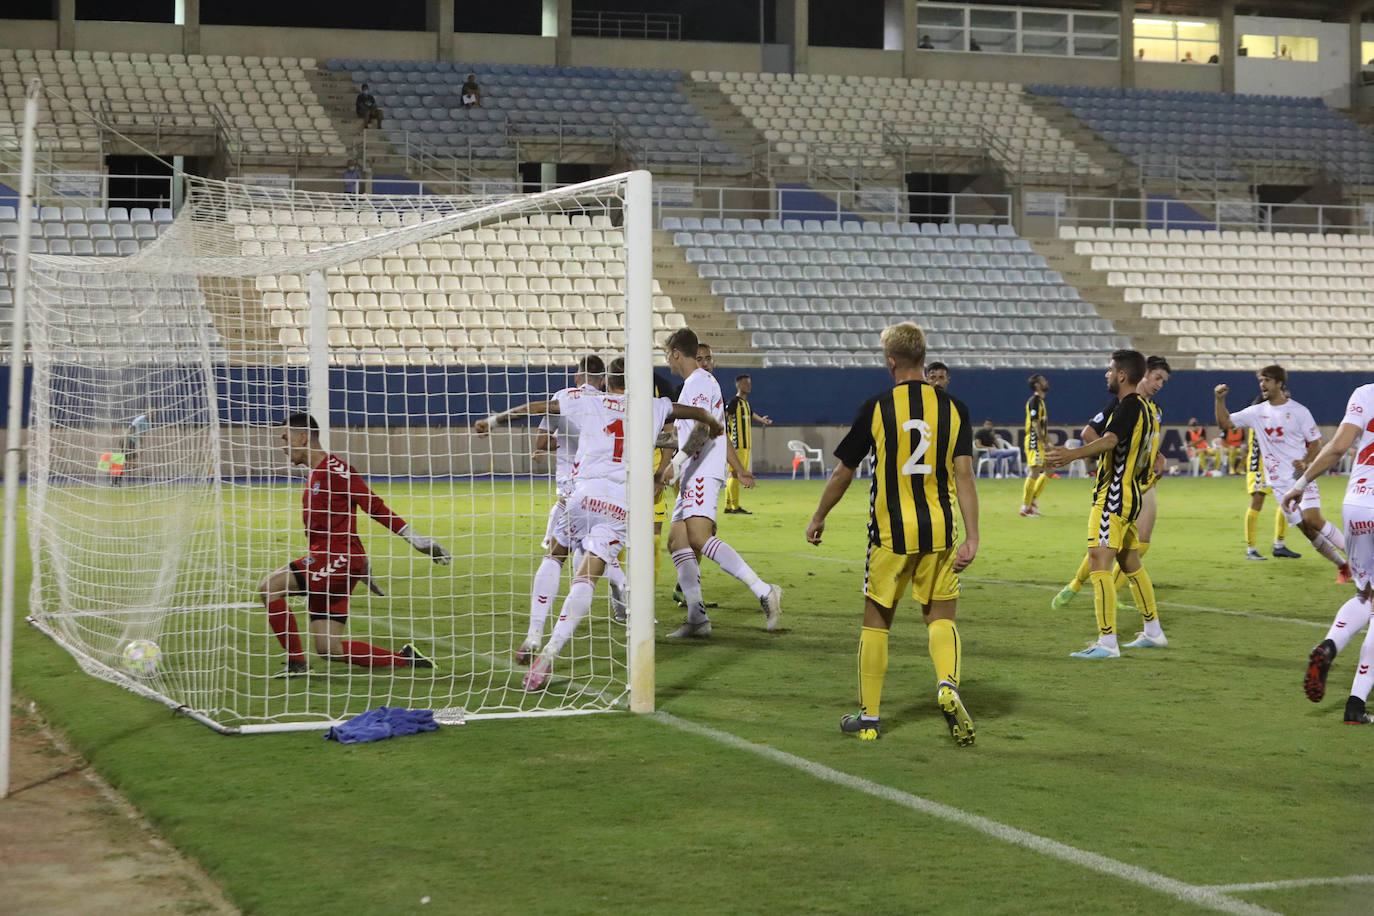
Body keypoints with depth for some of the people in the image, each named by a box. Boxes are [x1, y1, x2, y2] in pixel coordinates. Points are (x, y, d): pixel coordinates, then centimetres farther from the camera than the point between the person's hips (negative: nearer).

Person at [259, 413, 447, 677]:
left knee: (269, 585, -16)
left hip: (338, 557, -9)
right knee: (329, 649, 2)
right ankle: (406, 659, 8)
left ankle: (296, 662, -8)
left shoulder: (333, 467, -9)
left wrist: (414, 537, -14)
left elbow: (374, 506, -11)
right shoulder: (314, 474, 21)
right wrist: (361, 566, 32)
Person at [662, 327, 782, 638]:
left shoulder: (700, 382, -7)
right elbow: (719, 432, 30)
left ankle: (764, 592, -28)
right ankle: (697, 618, 2)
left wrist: (676, 463, -25)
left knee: (700, 537, -24)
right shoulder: (693, 383, 24)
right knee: (676, 539, 5)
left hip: (703, 473, -11)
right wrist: (739, 469, 35)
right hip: (692, 476, 11)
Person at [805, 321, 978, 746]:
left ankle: (869, 717, 15)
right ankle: (948, 686, -18)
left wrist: (819, 518, 18)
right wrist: (972, 539, -5)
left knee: (876, 621, 10)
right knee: (941, 618, 10)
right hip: (939, 533, 2)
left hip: (890, 533, -2)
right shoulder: (953, 408, 1)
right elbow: (964, 475, -5)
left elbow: (842, 473, 3)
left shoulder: (876, 408, -4)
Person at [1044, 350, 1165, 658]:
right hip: (1132, 496, 10)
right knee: (1131, 565, 20)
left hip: (1114, 498, -10)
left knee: (1098, 566, -12)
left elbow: (1110, 440, -35)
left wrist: (1072, 454, -49)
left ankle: (1107, 642, -15)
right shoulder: (1147, 409, 14)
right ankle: (1153, 632, 28)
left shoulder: (1128, 406, -16)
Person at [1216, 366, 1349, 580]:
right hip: (1279, 483, 4)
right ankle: (1342, 566, 12)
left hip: (1301, 476, -4)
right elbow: (1224, 422, 10)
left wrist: (1306, 461, -16)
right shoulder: (1257, 412, 8)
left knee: (1313, 520, -22)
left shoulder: (1299, 411, -2)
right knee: (1306, 529, -1)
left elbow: (1315, 441, 2)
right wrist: (1220, 399, -6)